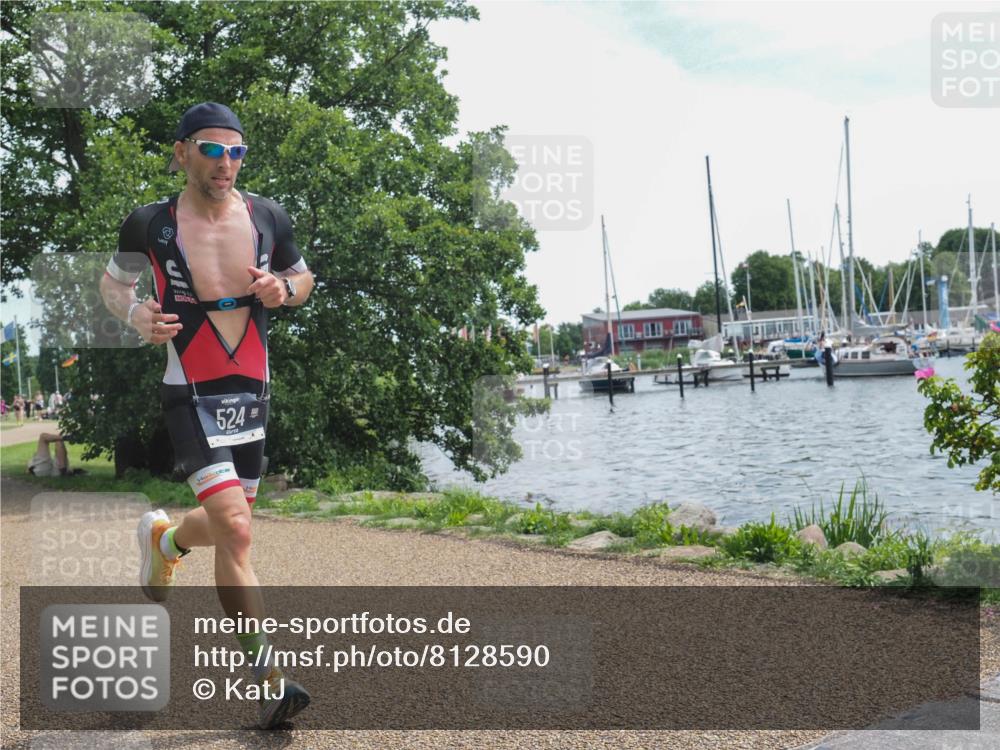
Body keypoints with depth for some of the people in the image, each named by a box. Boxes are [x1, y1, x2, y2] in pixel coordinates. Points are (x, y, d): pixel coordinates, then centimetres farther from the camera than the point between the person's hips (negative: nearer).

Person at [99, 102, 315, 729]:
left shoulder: (269, 217, 1)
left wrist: (283, 289, -8)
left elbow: (302, 277, 16)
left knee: (227, 526, 17)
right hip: (191, 396, -5)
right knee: (235, 533, -18)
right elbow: (113, 280, 10)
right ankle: (270, 681, -10)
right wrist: (134, 312, -11)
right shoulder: (150, 225, -7)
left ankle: (163, 538, 53)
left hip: (253, 391, 5)